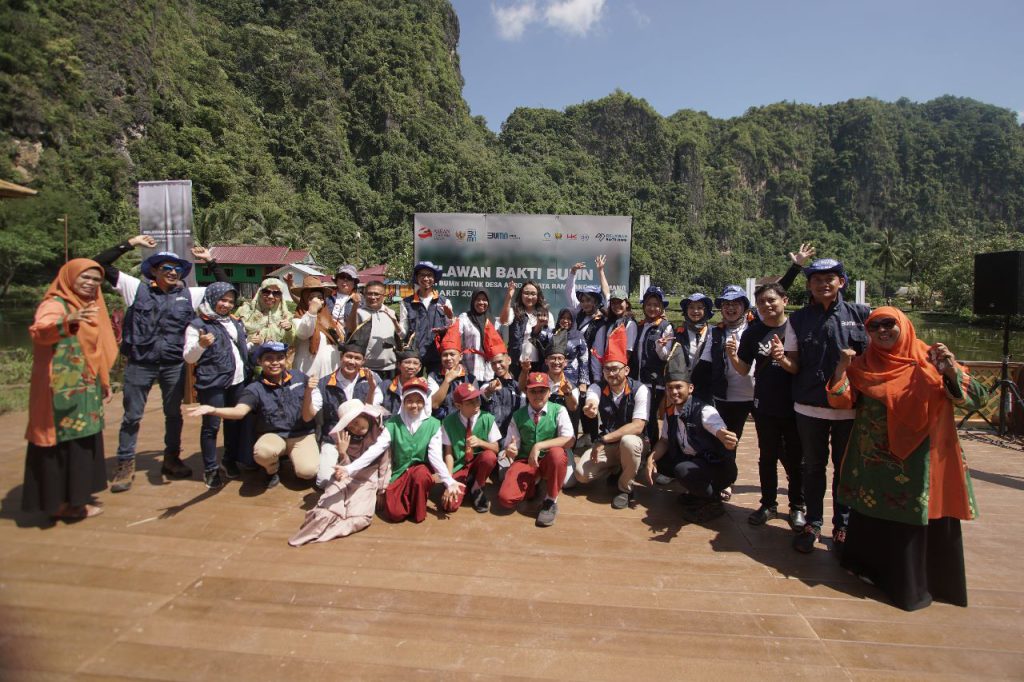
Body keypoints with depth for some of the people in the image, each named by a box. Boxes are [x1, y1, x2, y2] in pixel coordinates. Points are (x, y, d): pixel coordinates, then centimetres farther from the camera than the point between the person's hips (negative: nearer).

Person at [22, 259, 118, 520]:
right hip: (62, 390, -8)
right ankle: (61, 502, 8)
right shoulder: (55, 304, -11)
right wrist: (67, 322, -50)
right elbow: (38, 332, -32)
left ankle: (75, 496, 26)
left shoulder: (89, 306, 14)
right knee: (63, 442, -2)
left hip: (85, 389, 8)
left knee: (81, 442, 14)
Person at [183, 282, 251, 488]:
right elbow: (189, 358, -8)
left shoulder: (235, 323, 15)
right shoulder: (198, 325, -4)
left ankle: (230, 461, 27)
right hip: (212, 383, -6)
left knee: (235, 422, 13)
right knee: (211, 425, -1)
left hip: (238, 380, 6)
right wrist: (201, 344, -26)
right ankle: (210, 469, 9)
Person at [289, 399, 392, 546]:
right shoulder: (345, 436, 3)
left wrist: (349, 470, -36)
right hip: (344, 479, 2)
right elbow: (345, 466, 0)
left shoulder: (383, 435, -7)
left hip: (366, 481, -2)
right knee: (327, 512, -26)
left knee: (360, 517, -24)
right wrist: (342, 453, -22)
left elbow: (368, 457, -21)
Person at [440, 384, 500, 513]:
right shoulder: (449, 422, -11)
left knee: (490, 456, -34)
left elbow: (496, 449, -7)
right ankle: (467, 484, 11)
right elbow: (448, 453, -10)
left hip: (479, 463, 2)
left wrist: (480, 442, -27)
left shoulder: (487, 419, -10)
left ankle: (476, 488, -4)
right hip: (459, 466, -1)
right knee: (450, 505, -23)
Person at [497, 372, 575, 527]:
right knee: (505, 498, -22)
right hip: (525, 461, 2)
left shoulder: (558, 411, -5)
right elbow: (511, 446, 2)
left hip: (550, 461, -1)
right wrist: (510, 450, -24)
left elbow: (569, 440, -19)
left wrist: (539, 446, -27)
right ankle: (532, 484, 13)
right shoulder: (518, 416, 2)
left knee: (557, 453, -37)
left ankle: (550, 501, -14)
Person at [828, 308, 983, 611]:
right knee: (872, 519, 13)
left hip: (919, 462, -2)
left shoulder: (929, 361, -2)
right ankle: (870, 567, 36)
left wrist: (952, 372, -25)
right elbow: (842, 401, -2)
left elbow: (977, 398, -8)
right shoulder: (863, 365, 4)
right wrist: (841, 368, -15)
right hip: (873, 463, 2)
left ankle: (914, 583, 26)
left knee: (918, 518, 5)